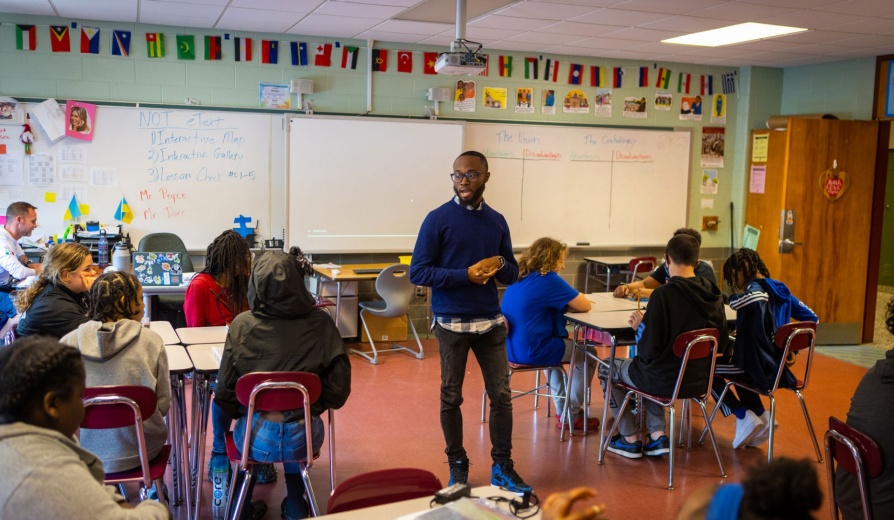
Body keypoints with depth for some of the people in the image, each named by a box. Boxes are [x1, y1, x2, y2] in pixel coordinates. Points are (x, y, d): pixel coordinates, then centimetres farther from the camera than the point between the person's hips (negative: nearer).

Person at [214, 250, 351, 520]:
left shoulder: (241, 325, -11)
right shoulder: (320, 323, -11)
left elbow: (224, 392, -8)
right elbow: (339, 387, -9)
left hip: (257, 437, 0)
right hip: (304, 437, 1)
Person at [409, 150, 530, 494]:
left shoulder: (497, 221, 6)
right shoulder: (438, 219, -8)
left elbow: (512, 274, 12)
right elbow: (418, 272, -11)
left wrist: (499, 264, -12)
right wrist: (466, 274, -20)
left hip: (491, 321, 4)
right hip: (451, 323, -4)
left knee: (501, 395, 6)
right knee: (451, 397, 8)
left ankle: (502, 467, 20)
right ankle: (457, 466, 23)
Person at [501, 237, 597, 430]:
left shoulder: (518, 279, 12)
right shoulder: (548, 279, -16)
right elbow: (584, 306, -13)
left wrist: (564, 301, 6)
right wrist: (570, 299, 6)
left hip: (513, 348, 9)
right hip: (532, 351, -9)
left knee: (562, 343, 37)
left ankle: (562, 409, 40)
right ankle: (570, 417, 17)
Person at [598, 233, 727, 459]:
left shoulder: (664, 294, -25)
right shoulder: (713, 294, -6)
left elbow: (648, 350, -23)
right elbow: (720, 345, 4)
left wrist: (639, 326, -5)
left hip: (665, 380, -6)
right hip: (699, 379, 7)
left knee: (606, 369, 20)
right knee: (644, 369, 35)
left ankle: (631, 440, 24)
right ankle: (658, 436, 24)